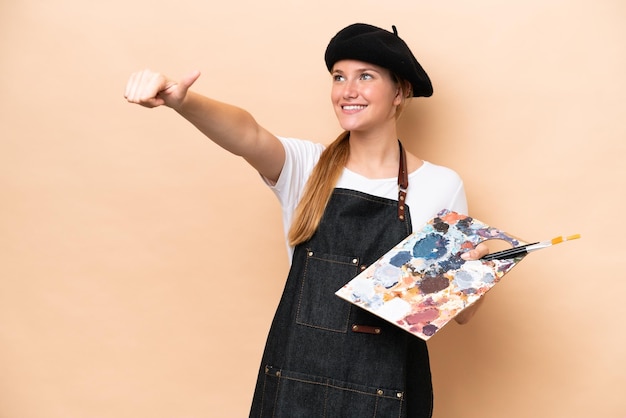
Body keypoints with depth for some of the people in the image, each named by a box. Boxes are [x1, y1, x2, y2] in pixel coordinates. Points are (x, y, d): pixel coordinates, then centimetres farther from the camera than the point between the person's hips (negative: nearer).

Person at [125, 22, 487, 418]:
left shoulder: (441, 185, -5)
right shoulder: (304, 167, -2)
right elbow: (247, 136, -25)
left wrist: (471, 270, -20)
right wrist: (180, 100, -43)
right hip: (295, 381, 1)